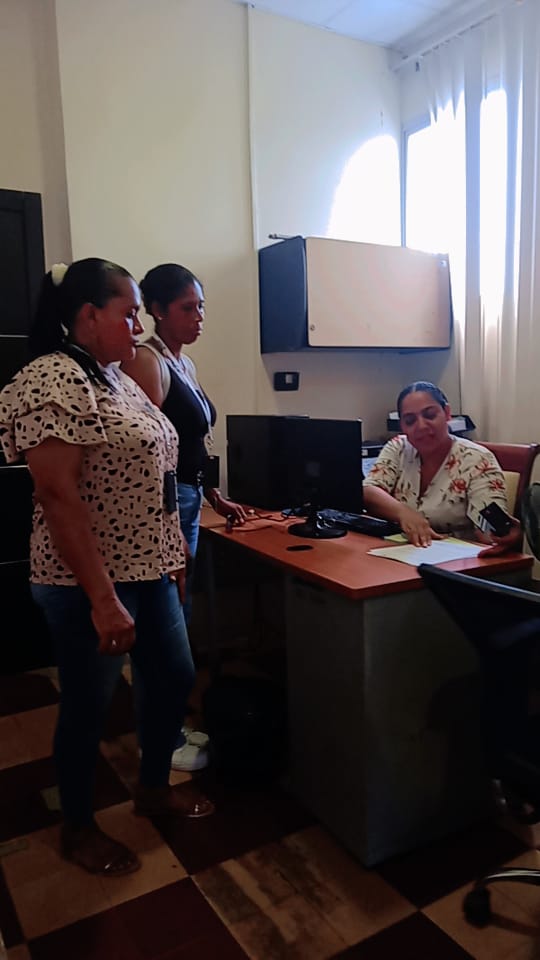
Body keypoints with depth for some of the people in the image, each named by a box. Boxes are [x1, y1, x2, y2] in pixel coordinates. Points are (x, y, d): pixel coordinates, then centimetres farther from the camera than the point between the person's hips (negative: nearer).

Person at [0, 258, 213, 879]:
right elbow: (58, 496, -24)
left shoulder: (116, 379, 11)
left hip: (148, 571, 9)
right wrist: (103, 599, -24)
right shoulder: (52, 380, -18)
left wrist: (172, 554, 16)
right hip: (90, 582, -9)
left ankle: (153, 788, 42)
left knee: (174, 678, 18)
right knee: (88, 706, 9)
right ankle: (78, 830, 34)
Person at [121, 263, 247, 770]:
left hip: (187, 498, 10)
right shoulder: (147, 359, -12)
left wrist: (215, 497, 20)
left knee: (177, 619, 16)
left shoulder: (184, 363, 16)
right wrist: (170, 529, -21)